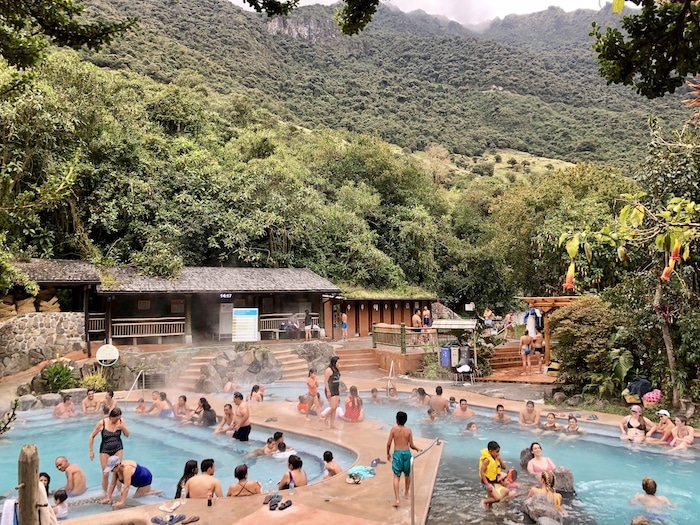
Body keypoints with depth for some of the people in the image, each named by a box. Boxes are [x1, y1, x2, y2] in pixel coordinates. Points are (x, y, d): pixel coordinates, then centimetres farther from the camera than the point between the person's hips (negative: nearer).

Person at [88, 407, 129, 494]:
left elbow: (127, 435, 0)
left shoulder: (121, 421, -9)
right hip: (105, 450, -1)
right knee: (105, 474, 0)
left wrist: (123, 428, -19)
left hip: (118, 449, 1)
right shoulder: (102, 423, -16)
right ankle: (105, 493, 19)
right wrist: (91, 451, -4)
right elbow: (92, 437, -5)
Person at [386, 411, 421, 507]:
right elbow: (411, 445, -2)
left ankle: (396, 499, -13)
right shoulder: (409, 430, -2)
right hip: (406, 452, 2)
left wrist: (388, 453, 12)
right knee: (407, 475, 23)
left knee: (396, 477, -2)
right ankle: (406, 493, 40)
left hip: (397, 453, -2)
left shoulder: (394, 429, -5)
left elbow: (388, 443, -4)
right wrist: (417, 449, 19)